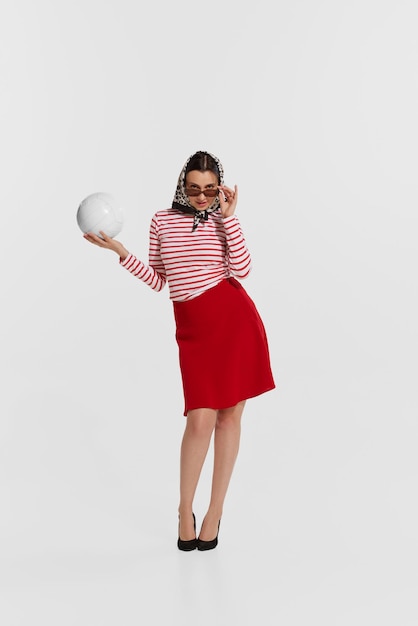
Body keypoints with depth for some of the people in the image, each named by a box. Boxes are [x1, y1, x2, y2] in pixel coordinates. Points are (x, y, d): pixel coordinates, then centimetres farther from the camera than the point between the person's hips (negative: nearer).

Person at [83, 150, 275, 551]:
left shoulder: (224, 221, 4)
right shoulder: (163, 222, 8)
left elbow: (241, 270, -11)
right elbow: (158, 281, 10)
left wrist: (228, 217, -11)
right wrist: (121, 253, -1)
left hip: (236, 320, 0)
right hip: (195, 328, 0)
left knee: (230, 414, 4)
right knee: (201, 419, -9)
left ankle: (215, 512, 16)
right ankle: (185, 510, 12)